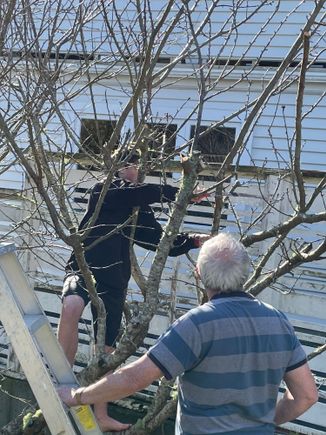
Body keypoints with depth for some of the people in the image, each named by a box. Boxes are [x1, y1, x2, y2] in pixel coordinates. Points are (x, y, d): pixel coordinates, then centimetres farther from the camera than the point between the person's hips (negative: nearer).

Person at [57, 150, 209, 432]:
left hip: (114, 284, 6)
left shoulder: (141, 211, 17)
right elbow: (142, 193, -16)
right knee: (72, 307, -38)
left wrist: (195, 240, 1)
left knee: (106, 349, 8)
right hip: (83, 269, -6)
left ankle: (101, 417, 19)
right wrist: (179, 193, -14)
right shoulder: (102, 192, 0)